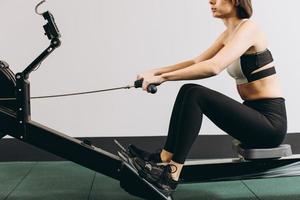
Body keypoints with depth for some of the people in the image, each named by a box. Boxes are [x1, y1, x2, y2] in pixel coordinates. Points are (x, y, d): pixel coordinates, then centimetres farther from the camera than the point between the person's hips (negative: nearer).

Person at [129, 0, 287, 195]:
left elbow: (213, 67, -29)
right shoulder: (228, 33, 11)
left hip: (271, 121, -8)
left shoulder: (248, 28, -16)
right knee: (188, 91, -2)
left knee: (195, 95, -21)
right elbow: (196, 62, 11)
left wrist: (163, 77, -27)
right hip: (252, 113, 8)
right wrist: (156, 72, 0)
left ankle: (171, 175, -16)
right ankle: (164, 158, 2)